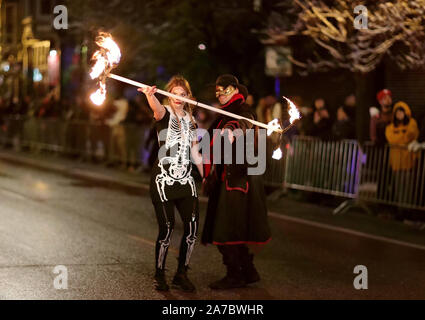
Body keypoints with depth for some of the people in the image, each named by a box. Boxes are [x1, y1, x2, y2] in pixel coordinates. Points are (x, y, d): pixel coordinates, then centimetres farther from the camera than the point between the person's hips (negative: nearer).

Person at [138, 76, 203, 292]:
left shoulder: (190, 121, 16)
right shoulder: (164, 114, -2)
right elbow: (156, 108, -28)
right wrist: (150, 95, -50)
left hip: (185, 179, 5)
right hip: (164, 178, -5)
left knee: (192, 226, -5)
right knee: (167, 227, -7)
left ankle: (182, 274, 9)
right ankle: (159, 274, 11)